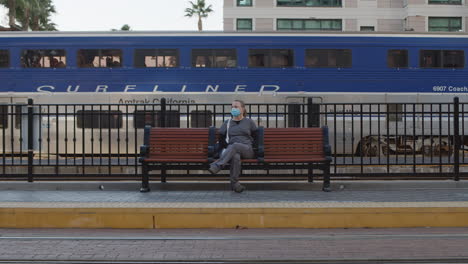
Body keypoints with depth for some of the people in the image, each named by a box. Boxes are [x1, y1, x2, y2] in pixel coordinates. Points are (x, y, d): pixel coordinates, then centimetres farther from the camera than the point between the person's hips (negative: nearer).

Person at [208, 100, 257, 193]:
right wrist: (227, 146, 6)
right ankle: (234, 183, -48)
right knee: (235, 157, -40)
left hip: (247, 150, -1)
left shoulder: (249, 122, 16)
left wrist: (250, 145, 7)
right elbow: (221, 137, 20)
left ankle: (217, 166, -54)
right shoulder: (228, 123, 19)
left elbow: (255, 136, 22)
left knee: (235, 145, -39)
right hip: (231, 150, 1)